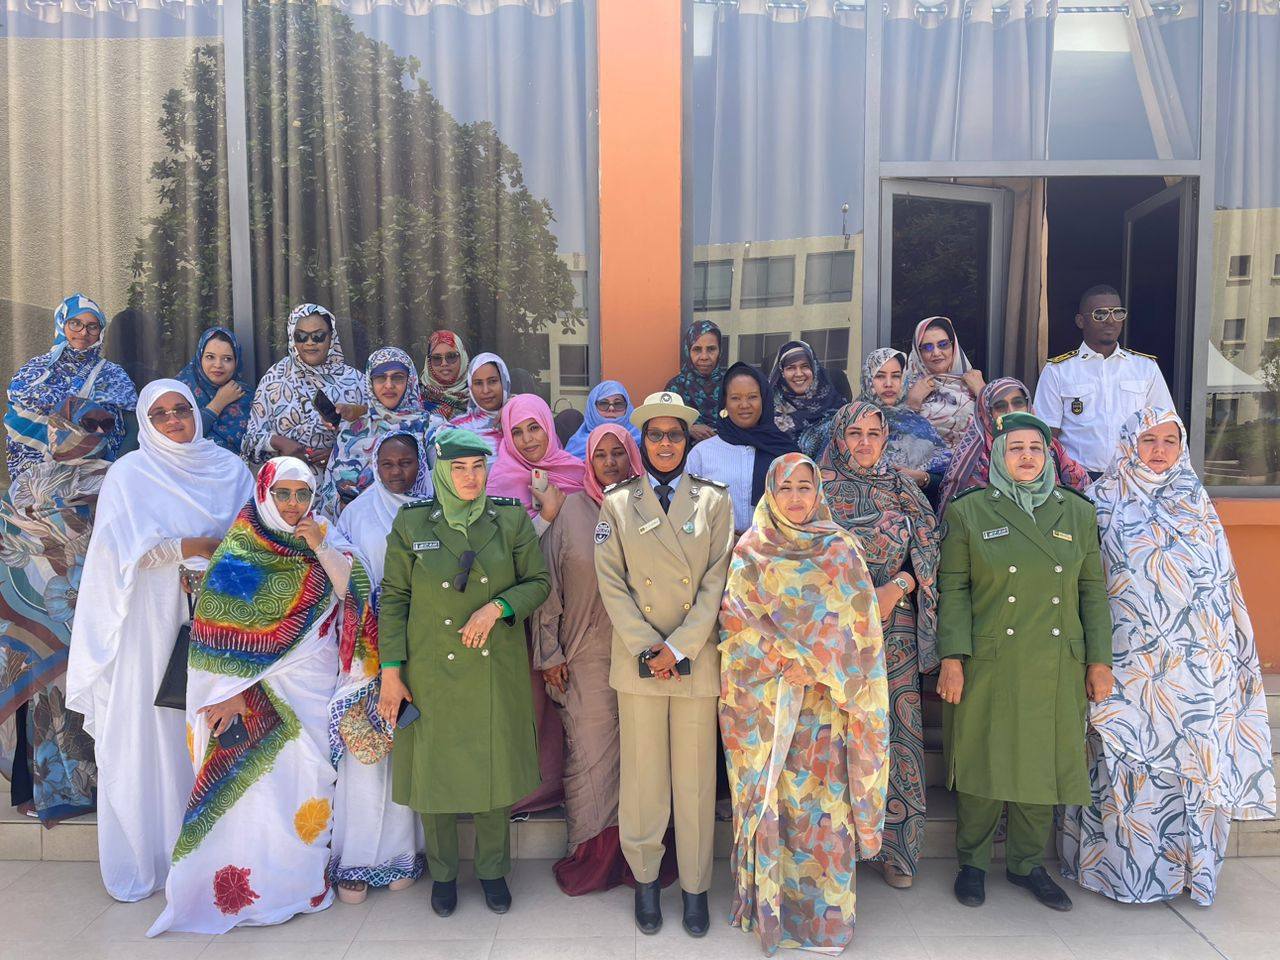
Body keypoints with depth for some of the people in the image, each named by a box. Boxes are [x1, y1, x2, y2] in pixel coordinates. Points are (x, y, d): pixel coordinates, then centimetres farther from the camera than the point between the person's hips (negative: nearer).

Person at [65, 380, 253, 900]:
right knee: (149, 730, 1)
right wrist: (194, 548, -11)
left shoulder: (229, 466, 9)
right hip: (152, 620, -2)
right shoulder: (129, 473, 2)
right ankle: (143, 858, 14)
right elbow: (127, 550, -7)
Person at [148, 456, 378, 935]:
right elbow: (221, 626, -8)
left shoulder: (324, 535, 4)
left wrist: (320, 548, -19)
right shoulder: (239, 549, -6)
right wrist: (233, 692, -13)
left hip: (315, 683, 3)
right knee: (255, 780, 0)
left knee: (307, 775, 6)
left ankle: (303, 876, 21)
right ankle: (254, 889, 14)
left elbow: (352, 590, -7)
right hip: (258, 683, -3)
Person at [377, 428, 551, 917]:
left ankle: (493, 870, 32)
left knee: (495, 769, 10)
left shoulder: (511, 519, -3)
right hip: (432, 673, 0)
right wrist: (391, 673, -4)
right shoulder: (411, 523, -4)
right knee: (435, 772, 11)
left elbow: (538, 582, 2)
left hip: (497, 673, 1)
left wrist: (497, 607, -17)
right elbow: (393, 599, -1)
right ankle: (443, 873, 33)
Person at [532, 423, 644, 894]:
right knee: (590, 752, 2)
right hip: (586, 656, -1)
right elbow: (548, 583, 2)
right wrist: (549, 652, -1)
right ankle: (591, 852, 19)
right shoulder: (571, 509, 2)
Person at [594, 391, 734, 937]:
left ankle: (694, 885, 23)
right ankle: (645, 878, 26)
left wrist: (679, 648, -11)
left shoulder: (714, 500, 4)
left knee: (695, 777, 8)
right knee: (643, 774, 8)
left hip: (697, 658, 0)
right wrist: (646, 648, -11)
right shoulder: (618, 504, 5)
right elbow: (611, 584, -1)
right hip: (638, 660, 0)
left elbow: (717, 581, -3)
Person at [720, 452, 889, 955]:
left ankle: (823, 911, 17)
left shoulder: (841, 549, 4)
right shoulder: (750, 552, 3)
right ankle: (771, 902, 19)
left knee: (823, 796, 3)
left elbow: (859, 625, 3)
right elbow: (736, 621, -3)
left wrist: (823, 668, -8)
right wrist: (786, 660, -12)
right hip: (765, 699, 0)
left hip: (825, 701, 0)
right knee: (770, 795, 4)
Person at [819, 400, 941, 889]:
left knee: (893, 729, 2)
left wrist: (896, 588, -12)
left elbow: (928, 551, 4)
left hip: (893, 628, 2)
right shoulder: (820, 487, 4)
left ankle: (896, 848, 16)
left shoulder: (904, 487, 9)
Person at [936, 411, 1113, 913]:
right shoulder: (969, 511, -1)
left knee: (1043, 764, 10)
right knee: (984, 763, 4)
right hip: (989, 665, -3)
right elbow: (953, 588, -3)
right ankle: (972, 862, 23)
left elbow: (1093, 590, 10)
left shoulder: (1078, 512, 8)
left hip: (1056, 667, 3)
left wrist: (1099, 659, 5)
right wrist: (952, 657, -10)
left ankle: (1027, 863, 29)